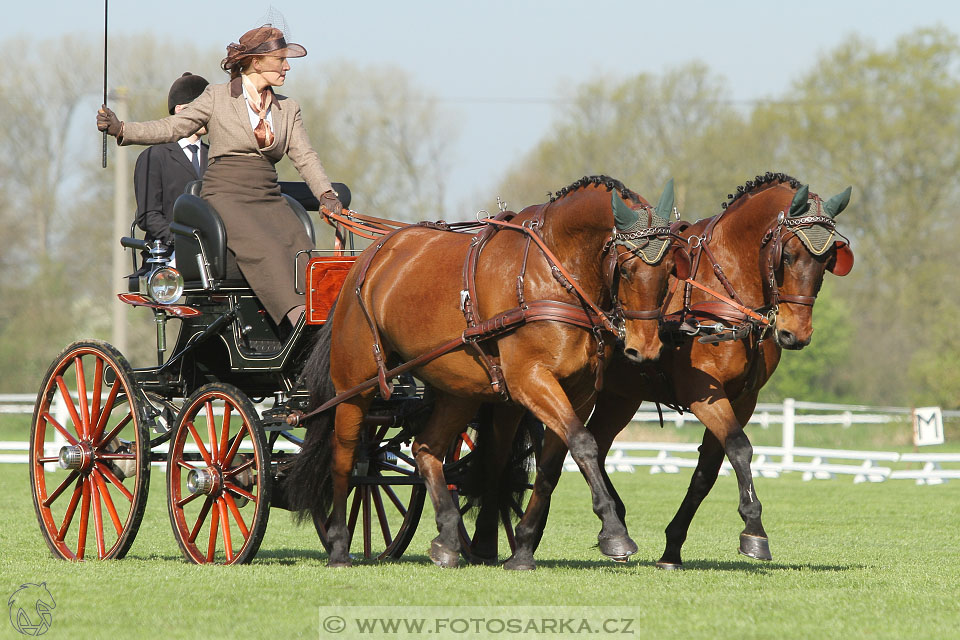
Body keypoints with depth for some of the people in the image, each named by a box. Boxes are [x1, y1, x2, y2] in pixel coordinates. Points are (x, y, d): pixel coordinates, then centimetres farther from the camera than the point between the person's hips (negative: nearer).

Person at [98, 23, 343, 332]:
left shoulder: (288, 110, 18)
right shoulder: (217, 97, 6)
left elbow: (305, 156, 10)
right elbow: (172, 127, 3)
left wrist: (326, 195, -8)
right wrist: (121, 130, -11)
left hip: (268, 200, 5)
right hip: (224, 197, -5)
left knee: (303, 256, -23)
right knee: (266, 251, -32)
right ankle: (299, 321, -45)